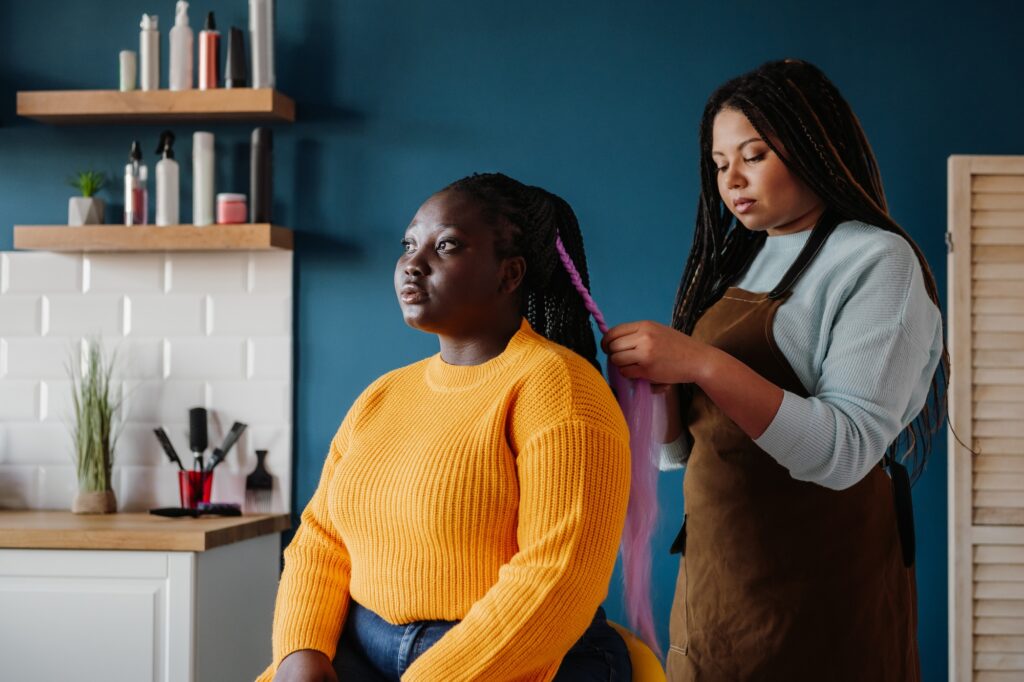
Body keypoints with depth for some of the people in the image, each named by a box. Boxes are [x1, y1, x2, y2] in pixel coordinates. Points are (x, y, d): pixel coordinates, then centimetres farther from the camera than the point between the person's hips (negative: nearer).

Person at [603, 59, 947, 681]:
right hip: (714, 578, 6)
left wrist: (703, 365, -27)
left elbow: (847, 451, -21)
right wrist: (650, 389, -9)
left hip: (817, 591, -6)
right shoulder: (733, 265, 12)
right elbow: (684, 446, 11)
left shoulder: (876, 259, -8)